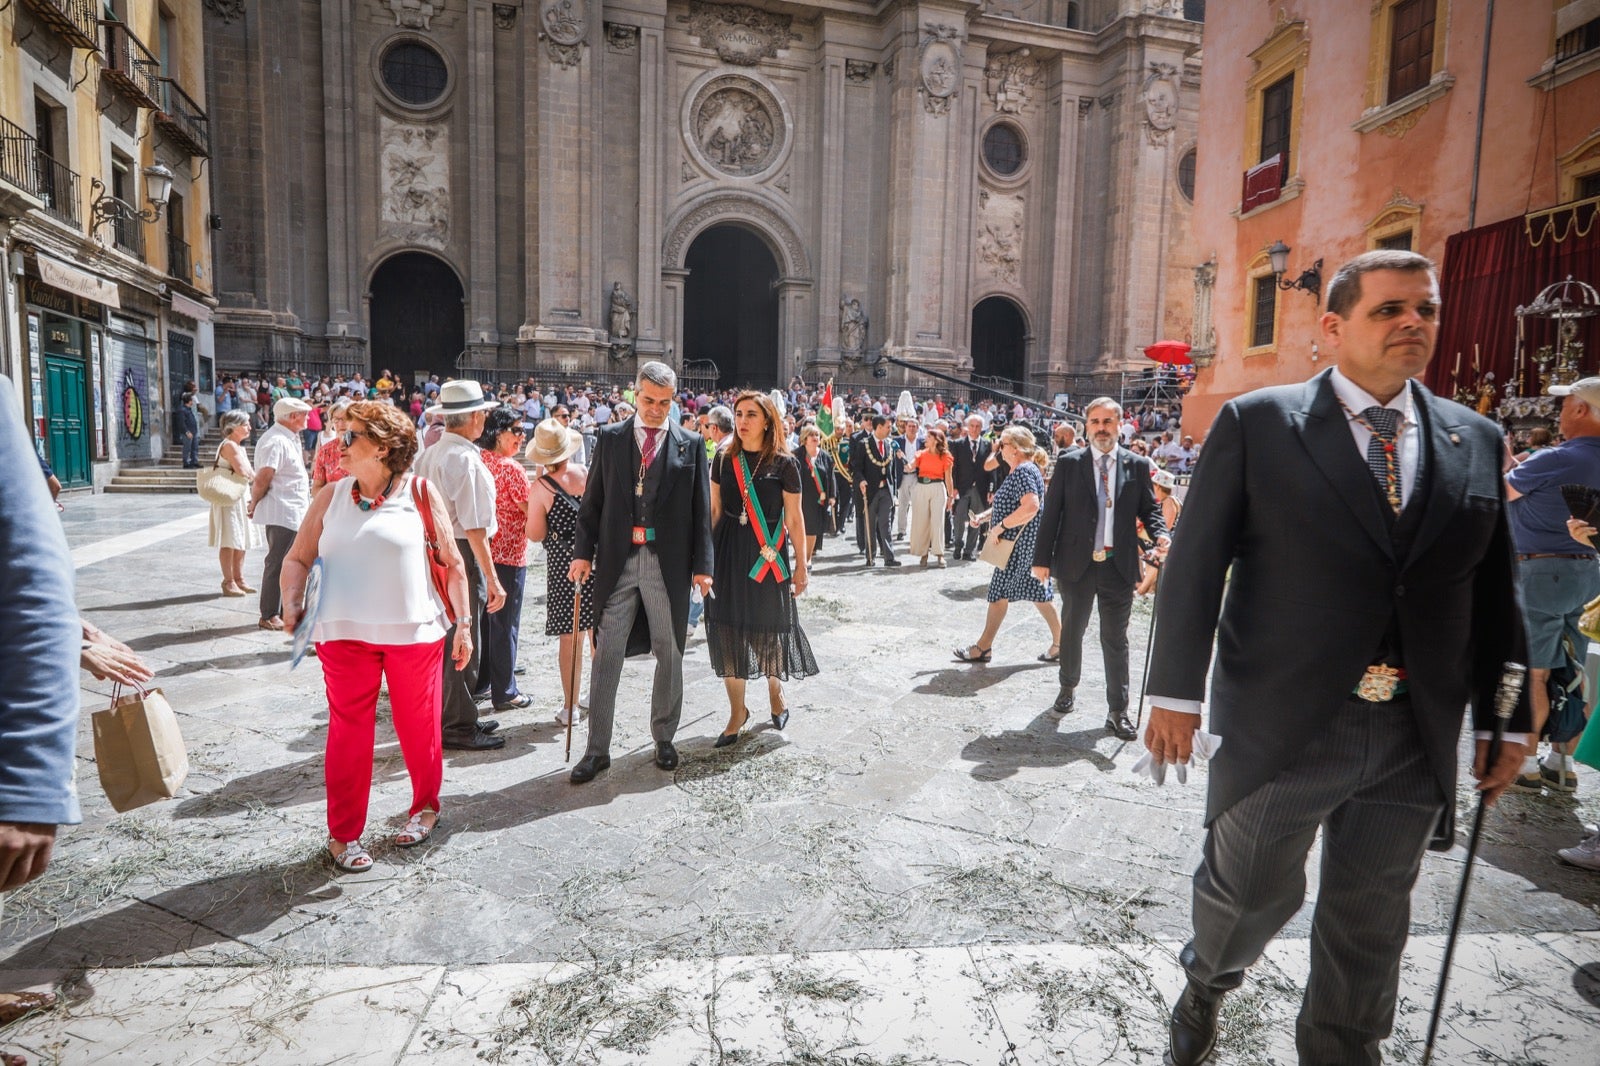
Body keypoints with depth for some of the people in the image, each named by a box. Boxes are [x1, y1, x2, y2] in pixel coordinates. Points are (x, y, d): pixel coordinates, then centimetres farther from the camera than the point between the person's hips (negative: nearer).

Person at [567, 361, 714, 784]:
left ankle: (664, 738, 28)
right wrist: (583, 552, -3)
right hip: (617, 561, 0)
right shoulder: (609, 438, 6)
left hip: (669, 563, 0)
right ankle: (597, 749, 13)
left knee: (669, 654, 11)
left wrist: (702, 565, -4)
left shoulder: (690, 444, 3)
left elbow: (701, 509, 1)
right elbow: (593, 500, 5)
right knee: (606, 655, 3)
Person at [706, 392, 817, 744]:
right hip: (729, 553, 3)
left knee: (770, 628, 5)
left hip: (768, 556, -3)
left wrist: (801, 565, -1)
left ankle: (775, 695, 34)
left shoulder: (784, 464, -5)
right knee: (729, 630, 3)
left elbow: (794, 519, -2)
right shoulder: (724, 459, 4)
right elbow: (714, 510, 10)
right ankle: (737, 711, 18)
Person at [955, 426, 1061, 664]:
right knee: (1038, 592, 12)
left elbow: (1030, 507, -31)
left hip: (1021, 544, -10)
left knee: (999, 591, -1)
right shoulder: (1019, 470, 15)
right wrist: (983, 516, 9)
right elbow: (1008, 505, 22)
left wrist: (1000, 526, -24)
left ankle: (983, 647, 8)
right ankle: (1060, 642, 16)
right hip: (1027, 544, 10)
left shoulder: (1023, 471, -18)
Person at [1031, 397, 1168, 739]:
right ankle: (1068, 688, 36)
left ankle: (1117, 710, 16)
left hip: (1118, 566, 0)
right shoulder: (1068, 463, 0)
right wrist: (1042, 558, -5)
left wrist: (1160, 534, -15)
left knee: (1115, 639, 6)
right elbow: (1051, 513, -1)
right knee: (1072, 630, 15)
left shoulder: (1137, 465, 3)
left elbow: (1149, 509, 7)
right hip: (1076, 564, 0)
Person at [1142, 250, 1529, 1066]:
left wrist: (1503, 721, 10)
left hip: (1417, 737, 4)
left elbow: (1493, 591, 10)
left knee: (1371, 924, 17)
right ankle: (1205, 985, 46)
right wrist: (1175, 692, -11)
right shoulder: (1256, 423, -6)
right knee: (1248, 892, 15)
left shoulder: (1475, 441, 6)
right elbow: (1195, 564, -8)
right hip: (1281, 724, -3)